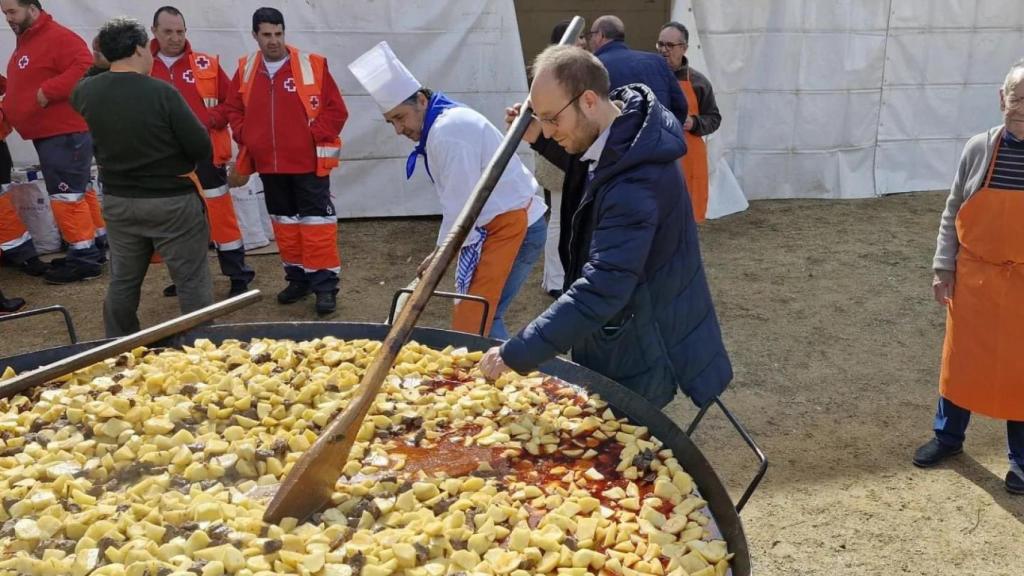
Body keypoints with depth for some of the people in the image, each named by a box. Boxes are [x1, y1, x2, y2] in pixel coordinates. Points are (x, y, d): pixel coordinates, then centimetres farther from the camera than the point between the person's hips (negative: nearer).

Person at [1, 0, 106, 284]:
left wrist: (47, 92, -25)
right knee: (77, 193, 15)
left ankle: (84, 259, -2)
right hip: (50, 134, 10)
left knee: (67, 196, -8)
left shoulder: (58, 38, -14)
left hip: (64, 134, -10)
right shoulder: (25, 42, 18)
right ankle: (92, 247, 23)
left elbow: (85, 68, -27)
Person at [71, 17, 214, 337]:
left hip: (117, 201, 6)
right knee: (192, 282, 4)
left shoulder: (86, 91, -4)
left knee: (123, 281, 18)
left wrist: (101, 63, 26)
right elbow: (202, 148, -17)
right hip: (172, 201, -5)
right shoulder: (161, 92, -20)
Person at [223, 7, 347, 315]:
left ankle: (325, 284, 0)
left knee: (316, 222, -5)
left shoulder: (312, 65, -7)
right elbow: (234, 109, 17)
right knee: (284, 222, 13)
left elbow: (336, 109, -6)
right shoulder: (246, 70, 5)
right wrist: (246, 137, 3)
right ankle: (298, 278, 26)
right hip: (269, 164, 5)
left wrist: (316, 137, -12)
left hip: (308, 162, -4)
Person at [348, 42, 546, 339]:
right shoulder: (445, 122, 12)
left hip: (512, 225, -10)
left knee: (475, 322, -11)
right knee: (477, 316, 13)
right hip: (503, 223, 10)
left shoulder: (448, 132, -20)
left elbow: (462, 205, -18)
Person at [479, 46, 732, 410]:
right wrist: (540, 140, 1)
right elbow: (591, 168, 20)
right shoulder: (622, 127, -4)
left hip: (640, 353, -9)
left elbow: (600, 291, -38)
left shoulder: (635, 185, -35)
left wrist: (517, 355, -35)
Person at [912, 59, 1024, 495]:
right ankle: (948, 436, 36)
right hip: (973, 276, 2)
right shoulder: (979, 149, -6)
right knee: (960, 360, 15)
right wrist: (943, 268, 1)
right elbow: (953, 212, 3)